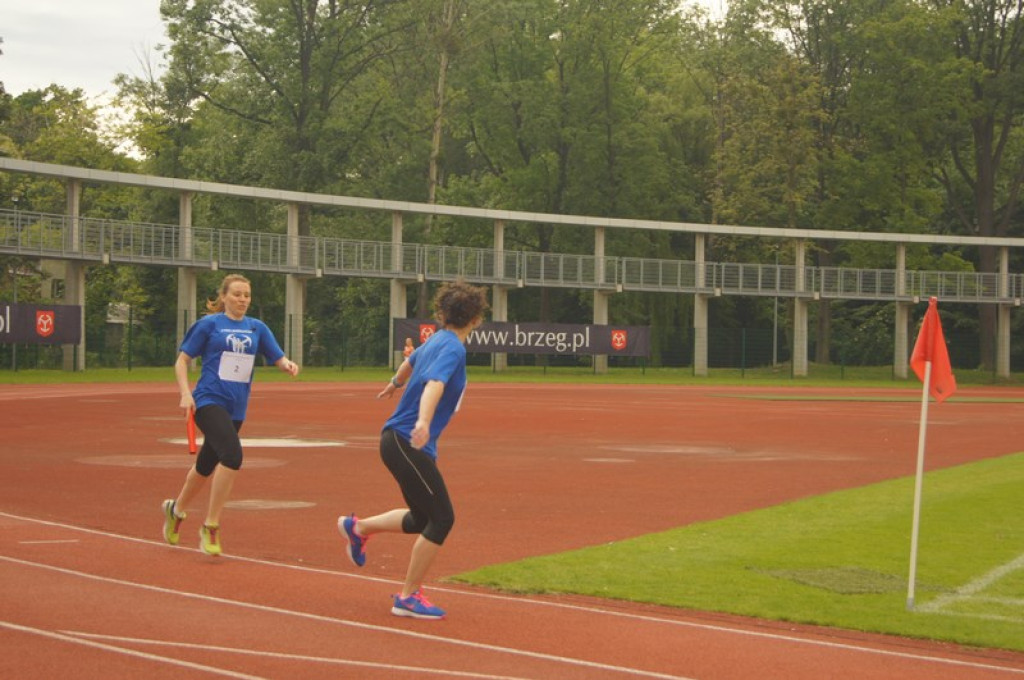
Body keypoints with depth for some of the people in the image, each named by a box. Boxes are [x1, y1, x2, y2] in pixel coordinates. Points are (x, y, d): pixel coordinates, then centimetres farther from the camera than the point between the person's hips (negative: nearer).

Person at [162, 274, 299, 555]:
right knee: (232, 455, -26)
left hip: (236, 408, 5)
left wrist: (288, 365, -17)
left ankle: (176, 509, 45)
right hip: (208, 402, -5)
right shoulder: (209, 324, -1)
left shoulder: (257, 328, 10)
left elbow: (278, 358, 7)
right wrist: (185, 394, -13)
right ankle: (210, 526, -15)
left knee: (206, 466, 17)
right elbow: (182, 361, 1)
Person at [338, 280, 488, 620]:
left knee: (422, 520, 18)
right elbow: (434, 383, -33)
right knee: (442, 518, -7)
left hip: (399, 439, 10)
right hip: (407, 442, -10)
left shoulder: (437, 340, 13)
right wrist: (424, 421, -50)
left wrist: (395, 384, 55)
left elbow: (411, 360, 34)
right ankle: (409, 597, -1)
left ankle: (358, 527, 30)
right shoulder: (453, 348, -15)